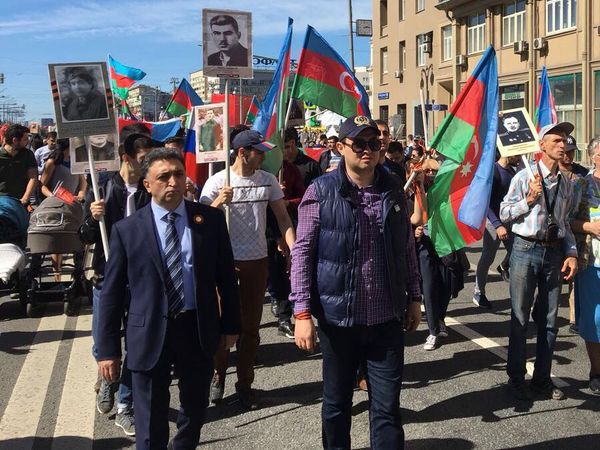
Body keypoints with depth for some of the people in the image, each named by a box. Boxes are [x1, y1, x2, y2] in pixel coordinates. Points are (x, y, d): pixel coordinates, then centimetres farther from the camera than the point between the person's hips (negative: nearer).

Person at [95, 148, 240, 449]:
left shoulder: (210, 219, 0)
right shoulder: (127, 230, -5)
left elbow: (226, 276, 6)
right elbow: (111, 293, -3)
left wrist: (230, 324, 7)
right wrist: (108, 349, -4)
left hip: (199, 329, 2)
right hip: (149, 334, -2)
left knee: (195, 411, 20)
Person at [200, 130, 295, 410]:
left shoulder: (268, 181, 2)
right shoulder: (217, 182, -8)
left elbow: (283, 218, 3)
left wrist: (295, 250, -9)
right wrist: (217, 203, -30)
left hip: (258, 261, 3)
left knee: (251, 326, 10)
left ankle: (244, 384, 22)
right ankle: (218, 377, 28)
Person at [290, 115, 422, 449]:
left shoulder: (394, 190, 4)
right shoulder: (321, 191, -7)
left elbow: (407, 249, 13)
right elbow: (302, 252, -7)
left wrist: (414, 297, 12)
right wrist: (302, 312, -12)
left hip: (388, 317, 2)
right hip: (338, 317, -2)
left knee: (387, 406, 7)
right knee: (336, 402, 15)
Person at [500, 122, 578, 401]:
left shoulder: (565, 184, 11)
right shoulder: (525, 177, -4)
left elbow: (565, 222, 16)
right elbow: (504, 213, -4)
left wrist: (571, 253, 5)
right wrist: (529, 200, -16)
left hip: (554, 252, 5)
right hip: (526, 250, -5)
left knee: (549, 320, 11)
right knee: (520, 318, 3)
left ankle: (542, 379, 24)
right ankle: (516, 378, 15)